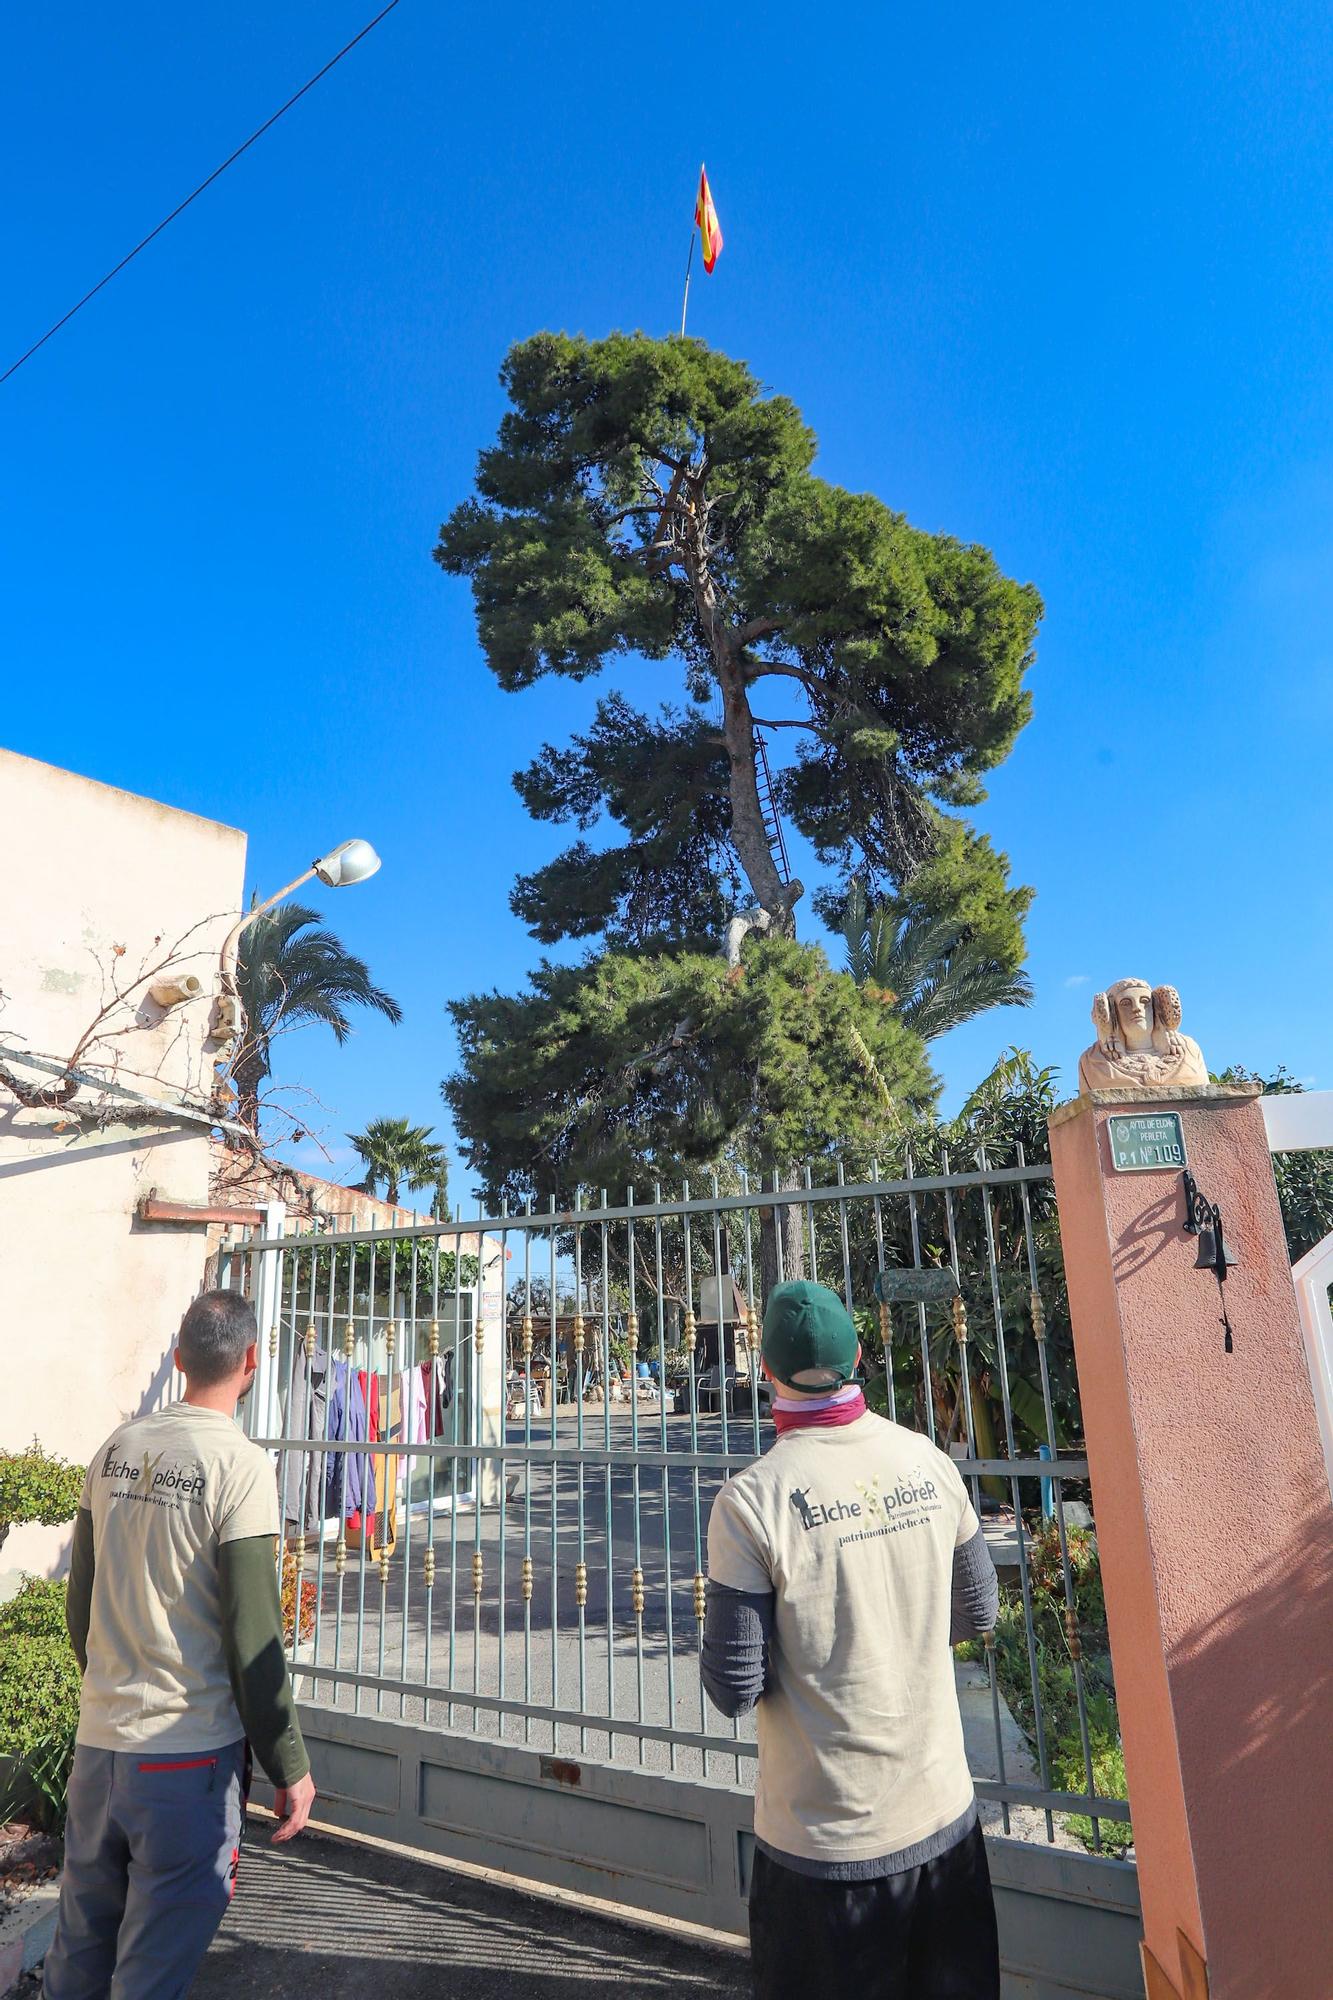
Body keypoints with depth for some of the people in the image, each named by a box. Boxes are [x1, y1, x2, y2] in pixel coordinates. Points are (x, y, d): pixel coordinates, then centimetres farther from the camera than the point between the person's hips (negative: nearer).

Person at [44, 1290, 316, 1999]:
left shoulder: (115, 1449, 1)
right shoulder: (240, 1464, -18)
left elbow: (80, 1603, 10)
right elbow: (253, 1637, -17)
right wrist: (290, 1766, -6)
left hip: (96, 1744, 6)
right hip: (190, 1754, -6)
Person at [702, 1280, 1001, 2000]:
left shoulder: (750, 1501, -23)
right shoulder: (928, 1461, -8)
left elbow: (735, 1690, -17)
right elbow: (977, 1614, 5)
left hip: (828, 1841, -4)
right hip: (944, 1813, 4)